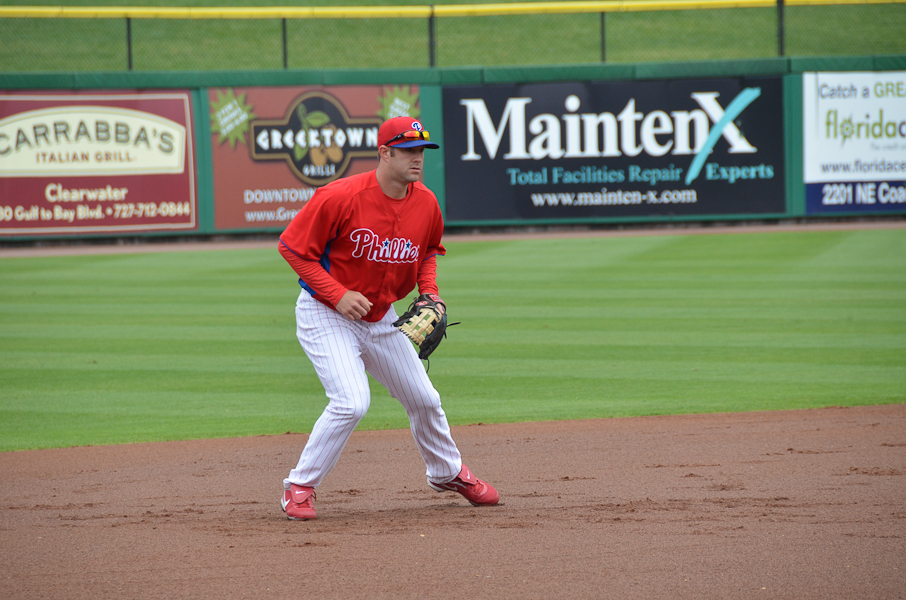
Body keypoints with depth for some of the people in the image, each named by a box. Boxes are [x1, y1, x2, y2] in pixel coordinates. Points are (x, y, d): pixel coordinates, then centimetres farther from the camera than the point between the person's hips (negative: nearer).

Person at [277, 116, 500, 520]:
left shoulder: (426, 204, -6)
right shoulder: (341, 197, -25)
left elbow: (428, 251, 16)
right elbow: (293, 247, -18)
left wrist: (429, 290, -3)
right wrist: (338, 294, -24)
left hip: (381, 318, 6)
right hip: (325, 315, -6)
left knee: (424, 399, 13)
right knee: (352, 402, -23)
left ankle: (448, 473, 39)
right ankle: (299, 487, -7)